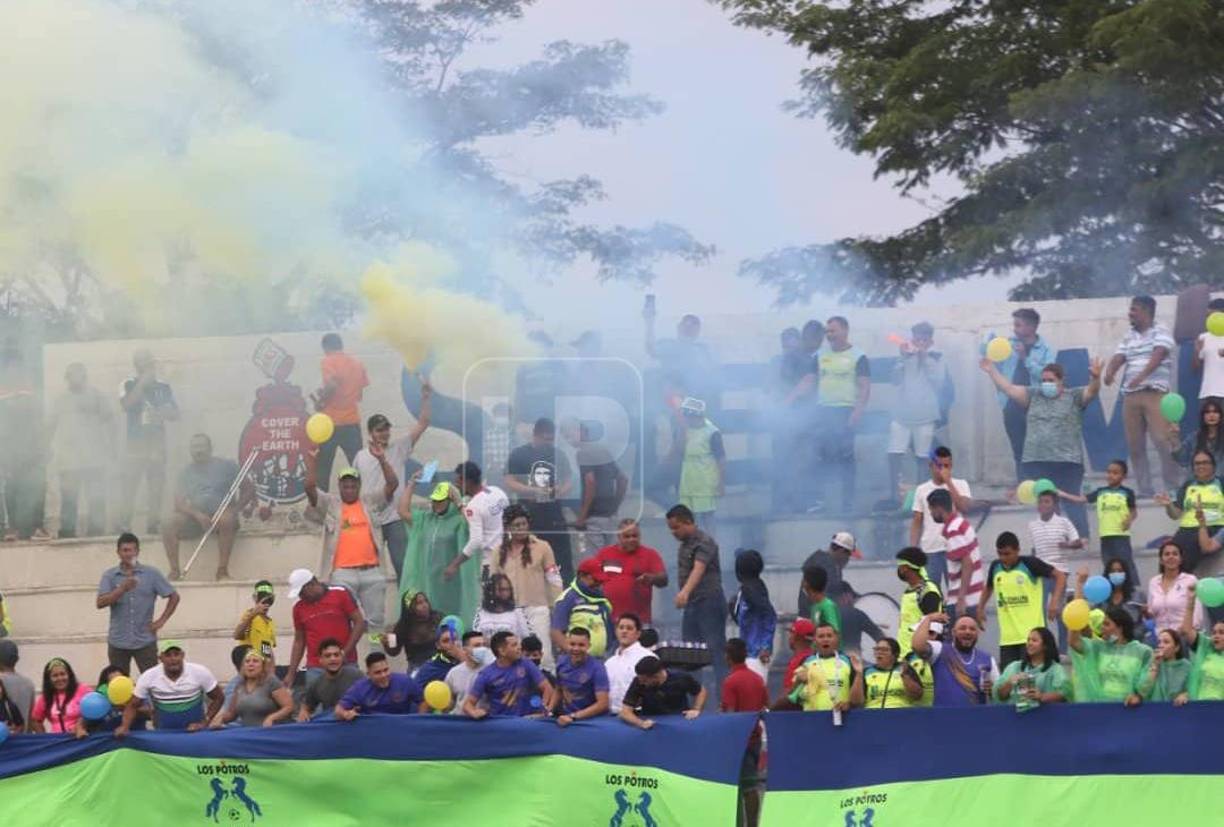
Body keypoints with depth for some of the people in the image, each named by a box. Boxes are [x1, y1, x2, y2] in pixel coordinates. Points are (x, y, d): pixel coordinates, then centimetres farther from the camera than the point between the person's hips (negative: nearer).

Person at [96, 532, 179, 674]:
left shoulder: (151, 574, 2)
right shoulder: (109, 576, 3)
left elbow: (174, 596, 7)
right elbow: (100, 603, -9)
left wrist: (162, 620, -1)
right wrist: (122, 589, -22)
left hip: (145, 641, -1)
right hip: (117, 642, 1)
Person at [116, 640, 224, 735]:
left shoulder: (199, 673, -10)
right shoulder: (148, 677, -9)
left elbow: (218, 698, 3)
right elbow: (133, 706, -1)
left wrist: (204, 723, -7)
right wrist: (125, 727, -18)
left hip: (195, 730, -1)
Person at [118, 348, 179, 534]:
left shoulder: (163, 388, 14)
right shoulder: (129, 385, 6)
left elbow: (175, 413, 12)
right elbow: (127, 404, -13)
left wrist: (160, 413, -9)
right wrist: (143, 383, -12)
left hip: (157, 443, 3)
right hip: (135, 443, -3)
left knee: (156, 487, 1)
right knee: (129, 485, -10)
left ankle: (153, 524, 6)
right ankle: (124, 524, -8)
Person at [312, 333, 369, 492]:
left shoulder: (328, 363, -7)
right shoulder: (358, 365, 10)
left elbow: (331, 385, -23)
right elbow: (359, 394, 13)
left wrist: (320, 401, -8)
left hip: (330, 421, -4)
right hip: (352, 422, 4)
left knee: (323, 467, 3)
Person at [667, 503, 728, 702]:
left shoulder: (704, 543, -14)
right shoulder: (683, 545, 14)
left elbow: (698, 569, -30)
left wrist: (685, 592, -44)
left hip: (710, 602, -9)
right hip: (691, 604, 9)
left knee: (717, 652, -9)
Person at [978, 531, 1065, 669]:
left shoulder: (1030, 563, -7)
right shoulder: (995, 567, 8)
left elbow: (1060, 576, -6)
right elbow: (989, 587, 30)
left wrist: (1054, 601, -17)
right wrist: (981, 608, 22)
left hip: (1031, 635, -5)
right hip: (1007, 638, 5)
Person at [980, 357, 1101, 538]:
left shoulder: (1074, 396, 4)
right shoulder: (1034, 396, 14)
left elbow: (1092, 391, -10)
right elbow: (1009, 389, 11)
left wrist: (1095, 377, -31)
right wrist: (992, 372, 2)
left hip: (1067, 462, -4)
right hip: (1036, 461, 4)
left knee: (1073, 503, -5)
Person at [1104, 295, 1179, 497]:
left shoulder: (1160, 332, 1)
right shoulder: (1129, 337, 20)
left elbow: (1158, 355, -15)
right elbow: (1118, 358, 8)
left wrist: (1142, 375, -30)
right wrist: (1109, 372, -15)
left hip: (1155, 393, -6)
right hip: (1130, 395, 6)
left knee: (1163, 440, -14)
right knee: (1134, 445, 3)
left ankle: (1172, 487, -9)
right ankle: (1145, 489, 9)